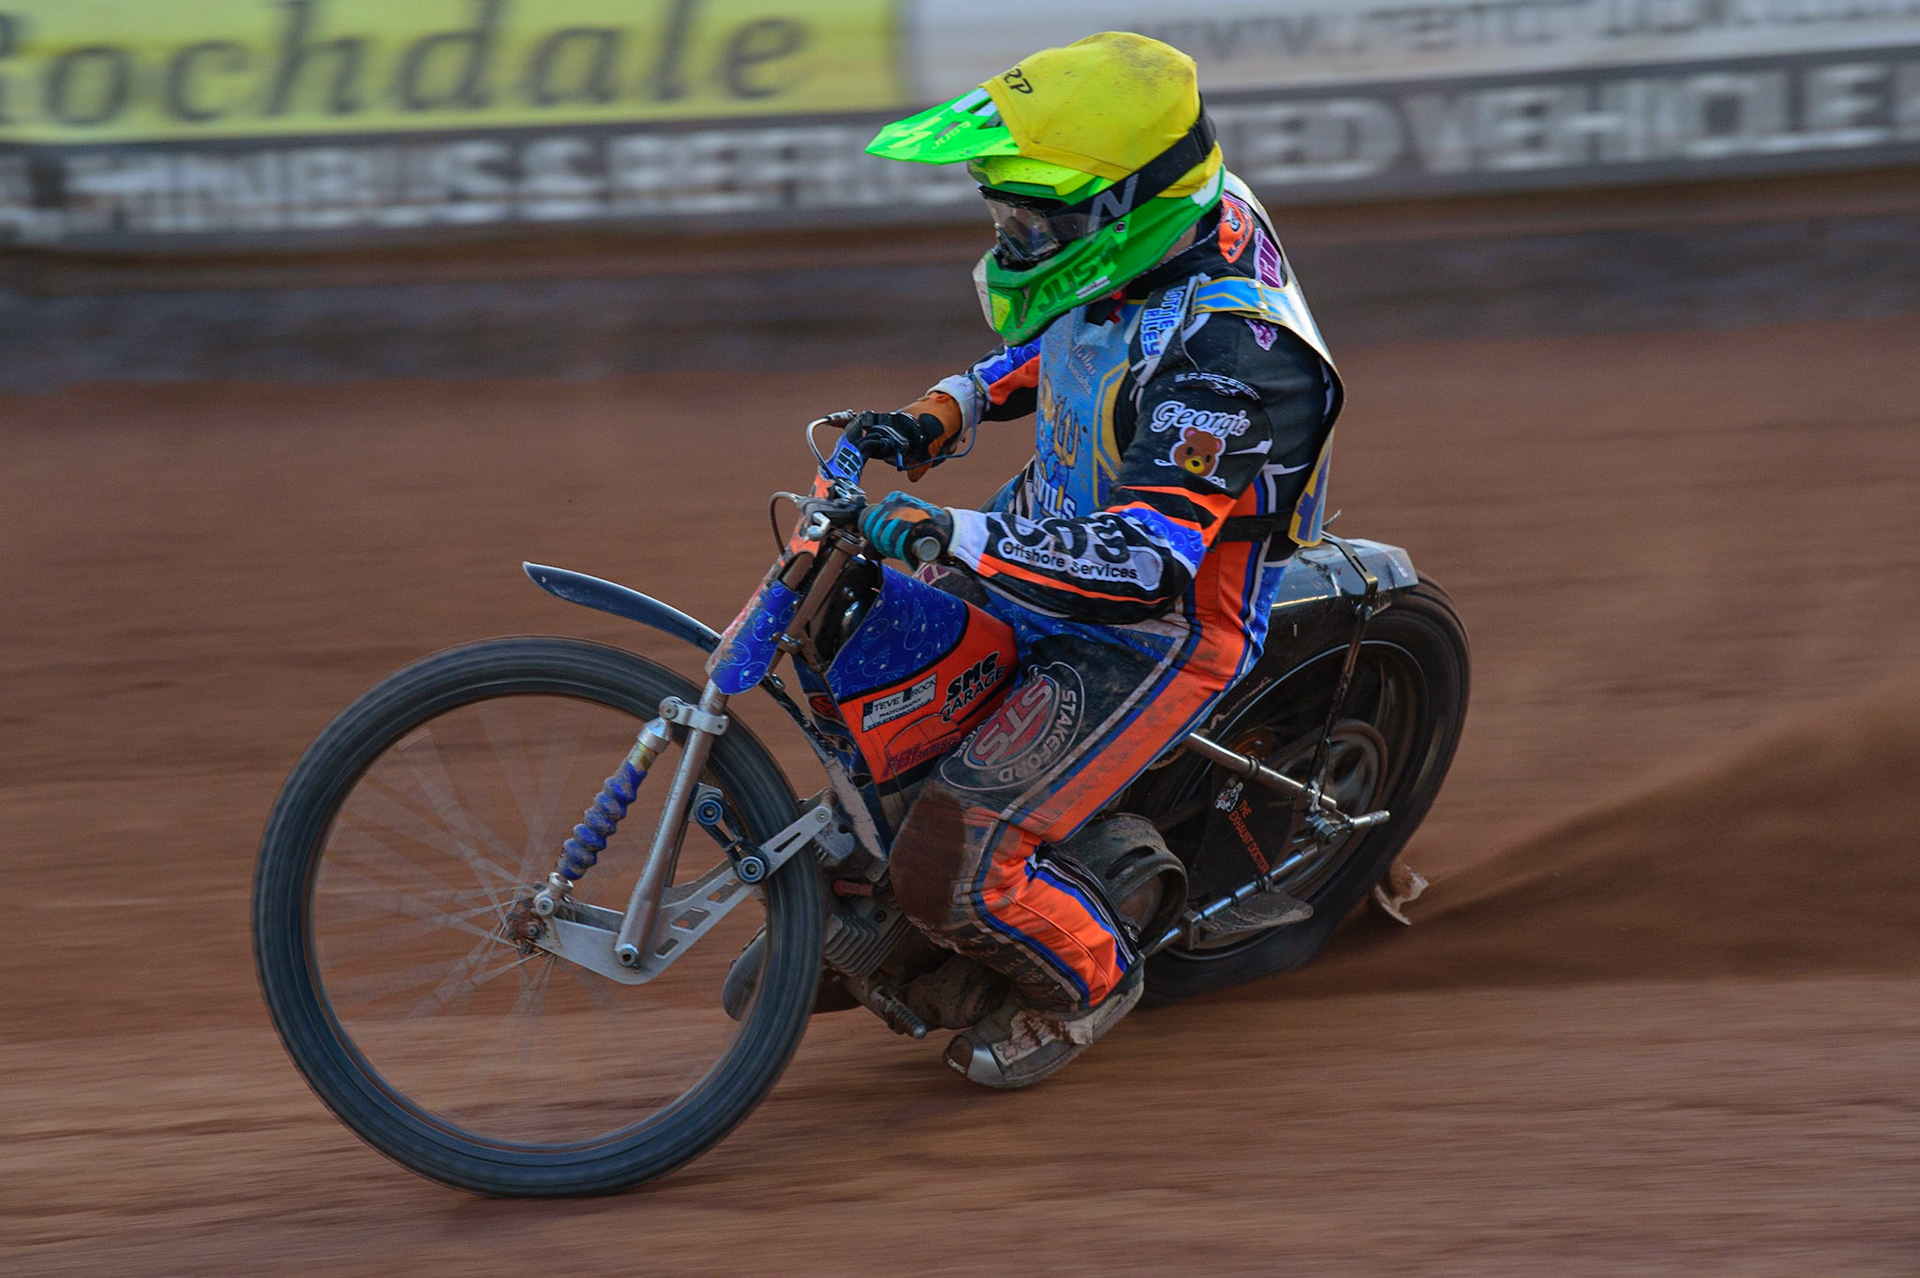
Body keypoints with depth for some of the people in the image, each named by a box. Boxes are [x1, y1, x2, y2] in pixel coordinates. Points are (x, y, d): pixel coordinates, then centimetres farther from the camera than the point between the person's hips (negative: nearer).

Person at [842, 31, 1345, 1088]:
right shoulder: (1147, 243, -7)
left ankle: (1089, 974, 16)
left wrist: (954, 536, -47)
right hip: (1062, 531, 9)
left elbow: (1145, 564, -42)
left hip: (1153, 640, -9)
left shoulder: (1225, 349, -34)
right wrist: (941, 416, 2)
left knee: (955, 865, -15)